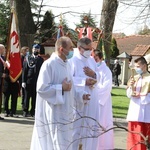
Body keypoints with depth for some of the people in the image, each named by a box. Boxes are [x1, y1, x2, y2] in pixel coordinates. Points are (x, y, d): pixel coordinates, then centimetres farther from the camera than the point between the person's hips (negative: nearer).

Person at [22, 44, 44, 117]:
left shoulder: (41, 59, 8)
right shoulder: (27, 58, 3)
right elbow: (24, 70, 1)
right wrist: (23, 81, -6)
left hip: (37, 81, 1)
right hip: (28, 81, -1)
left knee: (35, 97, 5)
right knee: (27, 97, 2)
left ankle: (33, 111, 13)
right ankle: (25, 111, 10)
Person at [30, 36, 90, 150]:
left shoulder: (67, 65, 10)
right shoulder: (49, 64, -15)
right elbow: (41, 88, -19)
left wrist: (80, 96, 3)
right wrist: (61, 88, -17)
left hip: (65, 112, 8)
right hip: (54, 113, -8)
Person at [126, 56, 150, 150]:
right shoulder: (134, 78, 11)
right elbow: (129, 95, 10)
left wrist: (140, 96, -11)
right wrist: (131, 87, -7)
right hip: (134, 112, 6)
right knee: (133, 137, 8)